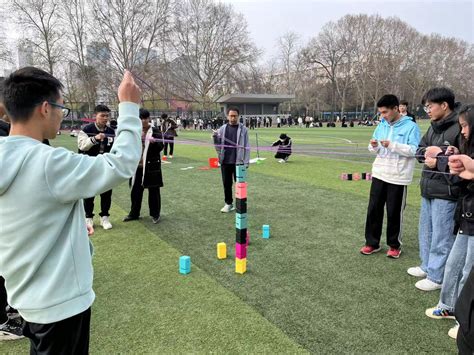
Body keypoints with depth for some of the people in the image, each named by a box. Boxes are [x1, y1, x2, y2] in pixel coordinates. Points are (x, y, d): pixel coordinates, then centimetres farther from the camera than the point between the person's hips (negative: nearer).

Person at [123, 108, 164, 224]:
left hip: (151, 166, -4)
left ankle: (155, 214, 18)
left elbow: (160, 148, -9)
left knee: (153, 191, 5)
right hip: (137, 166, 4)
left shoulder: (155, 131, -4)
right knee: (136, 190, 13)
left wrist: (154, 142, -28)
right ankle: (134, 213, 27)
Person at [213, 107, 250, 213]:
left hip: (239, 162, -3)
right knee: (226, 183, 9)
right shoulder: (222, 128, 6)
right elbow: (218, 146, 9)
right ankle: (228, 203, 23)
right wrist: (215, 137, -10)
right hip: (225, 161, 3)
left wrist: (246, 161, -9)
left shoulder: (243, 129, -2)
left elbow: (246, 146, -3)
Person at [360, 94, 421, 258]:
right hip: (379, 174, 5)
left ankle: (394, 245, 23)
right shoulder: (381, 125, 8)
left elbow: (415, 150, -16)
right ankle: (372, 243, 21)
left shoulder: (411, 127, -9)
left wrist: (392, 145, -24)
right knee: (373, 209, 8)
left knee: (394, 212, 5)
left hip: (398, 177, -5)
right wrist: (374, 146, -9)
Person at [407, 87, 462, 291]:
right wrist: (428, 151, -7)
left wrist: (440, 161, -18)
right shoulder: (433, 127, 11)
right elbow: (419, 151, 14)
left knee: (441, 236, 3)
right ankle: (427, 266, 38)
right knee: (426, 231, 21)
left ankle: (436, 277, 17)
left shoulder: (459, 128, -16)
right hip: (428, 190, 9)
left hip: (446, 193, -9)